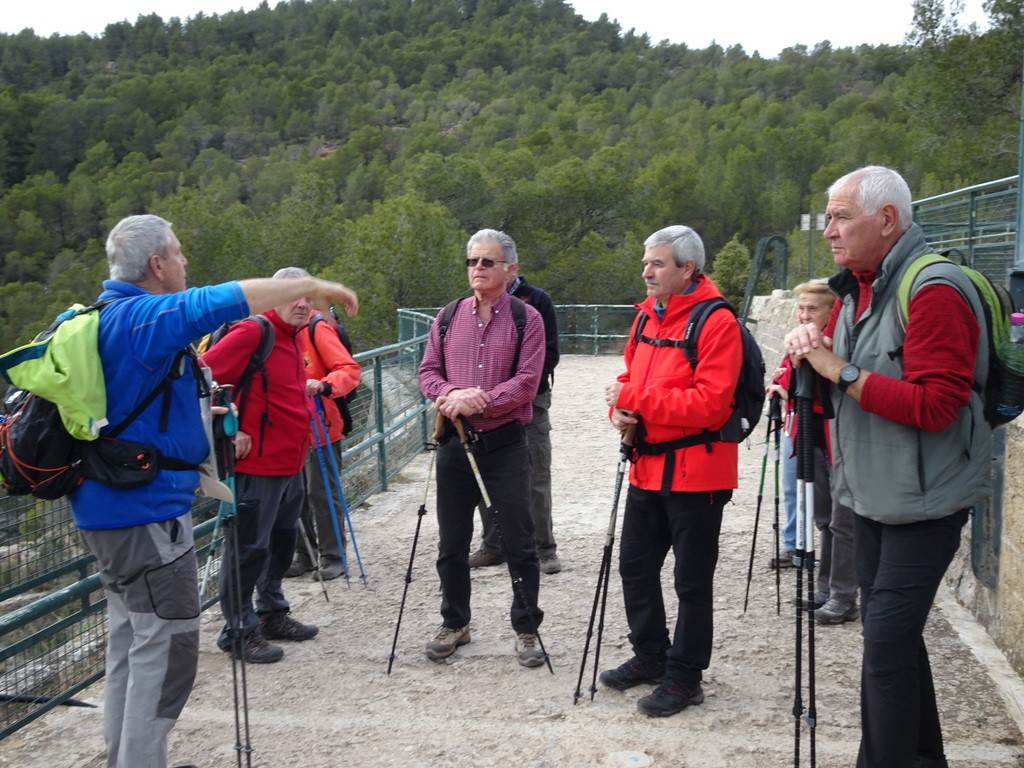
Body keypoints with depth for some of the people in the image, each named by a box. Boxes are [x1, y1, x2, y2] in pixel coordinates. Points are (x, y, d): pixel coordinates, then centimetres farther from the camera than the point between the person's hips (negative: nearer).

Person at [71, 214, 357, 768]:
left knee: (131, 645, 17)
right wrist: (316, 285, -16)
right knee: (167, 646, -5)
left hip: (109, 509, 10)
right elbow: (232, 300, -25)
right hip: (147, 510, -10)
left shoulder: (102, 317, 13)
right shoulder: (143, 317, -18)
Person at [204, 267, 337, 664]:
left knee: (281, 542, 18)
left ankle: (273, 614, 32)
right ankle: (239, 631, 7)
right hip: (257, 464, -9)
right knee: (249, 548, -2)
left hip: (291, 463, 10)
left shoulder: (295, 337, 13)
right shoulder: (252, 333, -15)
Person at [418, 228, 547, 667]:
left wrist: (478, 401, -21)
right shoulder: (448, 317, 9)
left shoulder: (526, 318, -3)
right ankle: (455, 624, 29)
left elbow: (526, 382, -12)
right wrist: (453, 396, -15)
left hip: (505, 445, -4)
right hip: (454, 442, 4)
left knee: (518, 542, 3)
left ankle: (527, 630, 17)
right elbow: (428, 372, 5)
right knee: (452, 543, 13)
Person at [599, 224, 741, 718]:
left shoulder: (716, 322, -16)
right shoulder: (647, 313, 10)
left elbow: (710, 404, -24)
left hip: (695, 471, -8)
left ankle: (685, 676, 18)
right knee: (635, 564, 17)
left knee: (692, 580, 5)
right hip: (647, 466, 8)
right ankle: (650, 656, 34)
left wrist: (635, 399, -22)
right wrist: (620, 407, -3)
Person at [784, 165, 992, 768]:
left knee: (886, 643, -10)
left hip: (923, 499, -9)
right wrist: (809, 352, -6)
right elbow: (832, 380, 16)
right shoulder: (857, 288, 11)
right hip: (872, 493, 9)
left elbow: (935, 406, -26)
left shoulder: (934, 291, -18)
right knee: (895, 633, 17)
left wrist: (844, 373, -23)